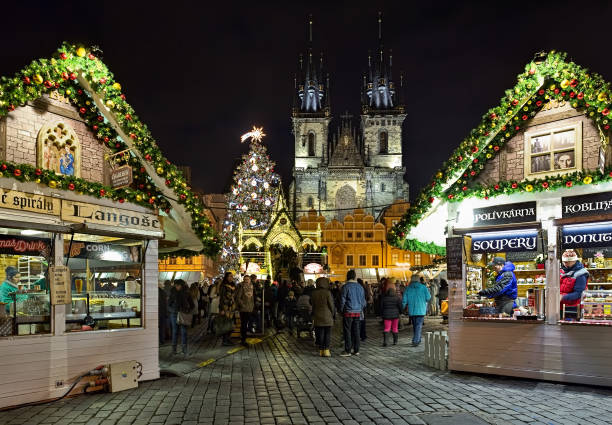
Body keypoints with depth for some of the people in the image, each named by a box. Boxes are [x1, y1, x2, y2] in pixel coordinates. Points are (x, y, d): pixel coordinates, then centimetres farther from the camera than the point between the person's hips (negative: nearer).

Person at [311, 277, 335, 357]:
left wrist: (313, 316, 15)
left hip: (317, 317, 4)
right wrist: (332, 314, 9)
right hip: (327, 317, -3)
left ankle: (321, 350, 10)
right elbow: (331, 305, -8)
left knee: (320, 334, 8)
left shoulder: (313, 293, 0)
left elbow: (313, 305, 7)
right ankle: (326, 350, 1)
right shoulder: (327, 293, -13)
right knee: (327, 334, 4)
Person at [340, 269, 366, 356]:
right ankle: (356, 350, 12)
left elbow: (342, 300, -8)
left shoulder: (346, 286, -9)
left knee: (347, 331, -1)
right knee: (356, 331, 9)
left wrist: (341, 310, 3)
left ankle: (347, 351, -1)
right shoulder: (360, 287, 8)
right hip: (357, 312, 5)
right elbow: (363, 301, 12)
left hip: (348, 312, -5)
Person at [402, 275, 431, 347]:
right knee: (418, 326, -2)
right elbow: (428, 298, -6)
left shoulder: (408, 288, 0)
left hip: (411, 311, 3)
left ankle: (418, 339, 27)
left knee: (415, 325, 17)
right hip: (421, 310, -2)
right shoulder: (423, 287, -5)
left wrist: (403, 308, 13)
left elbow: (404, 300, -1)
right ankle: (415, 341, -11)